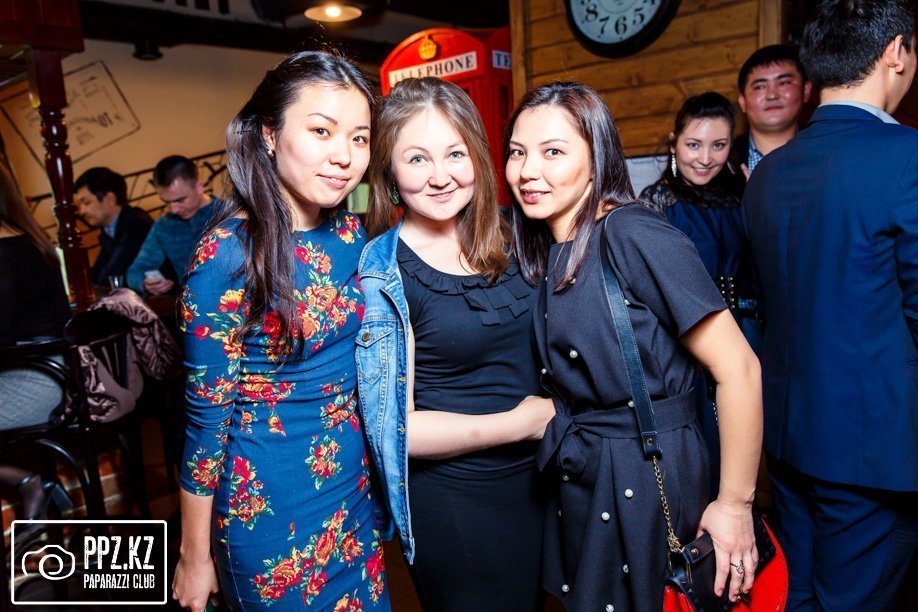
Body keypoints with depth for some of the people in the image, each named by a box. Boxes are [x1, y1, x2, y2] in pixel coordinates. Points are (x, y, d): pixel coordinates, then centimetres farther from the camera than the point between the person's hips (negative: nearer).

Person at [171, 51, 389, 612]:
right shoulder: (228, 253, -21)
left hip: (355, 485, 6)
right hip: (269, 505, -6)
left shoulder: (351, 233, -4)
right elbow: (206, 412, -14)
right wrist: (195, 558, -5)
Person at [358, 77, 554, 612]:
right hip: (452, 499, -5)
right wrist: (520, 422, -16)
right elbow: (394, 426, -18)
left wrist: (554, 411, -3)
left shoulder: (504, 238, 0)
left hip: (535, 479, 6)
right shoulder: (384, 274, -17)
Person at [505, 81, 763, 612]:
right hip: (576, 479, 7)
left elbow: (739, 369, -19)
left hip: (648, 482, -7)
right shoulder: (545, 252, 4)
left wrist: (735, 505, -15)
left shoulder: (636, 235, -19)